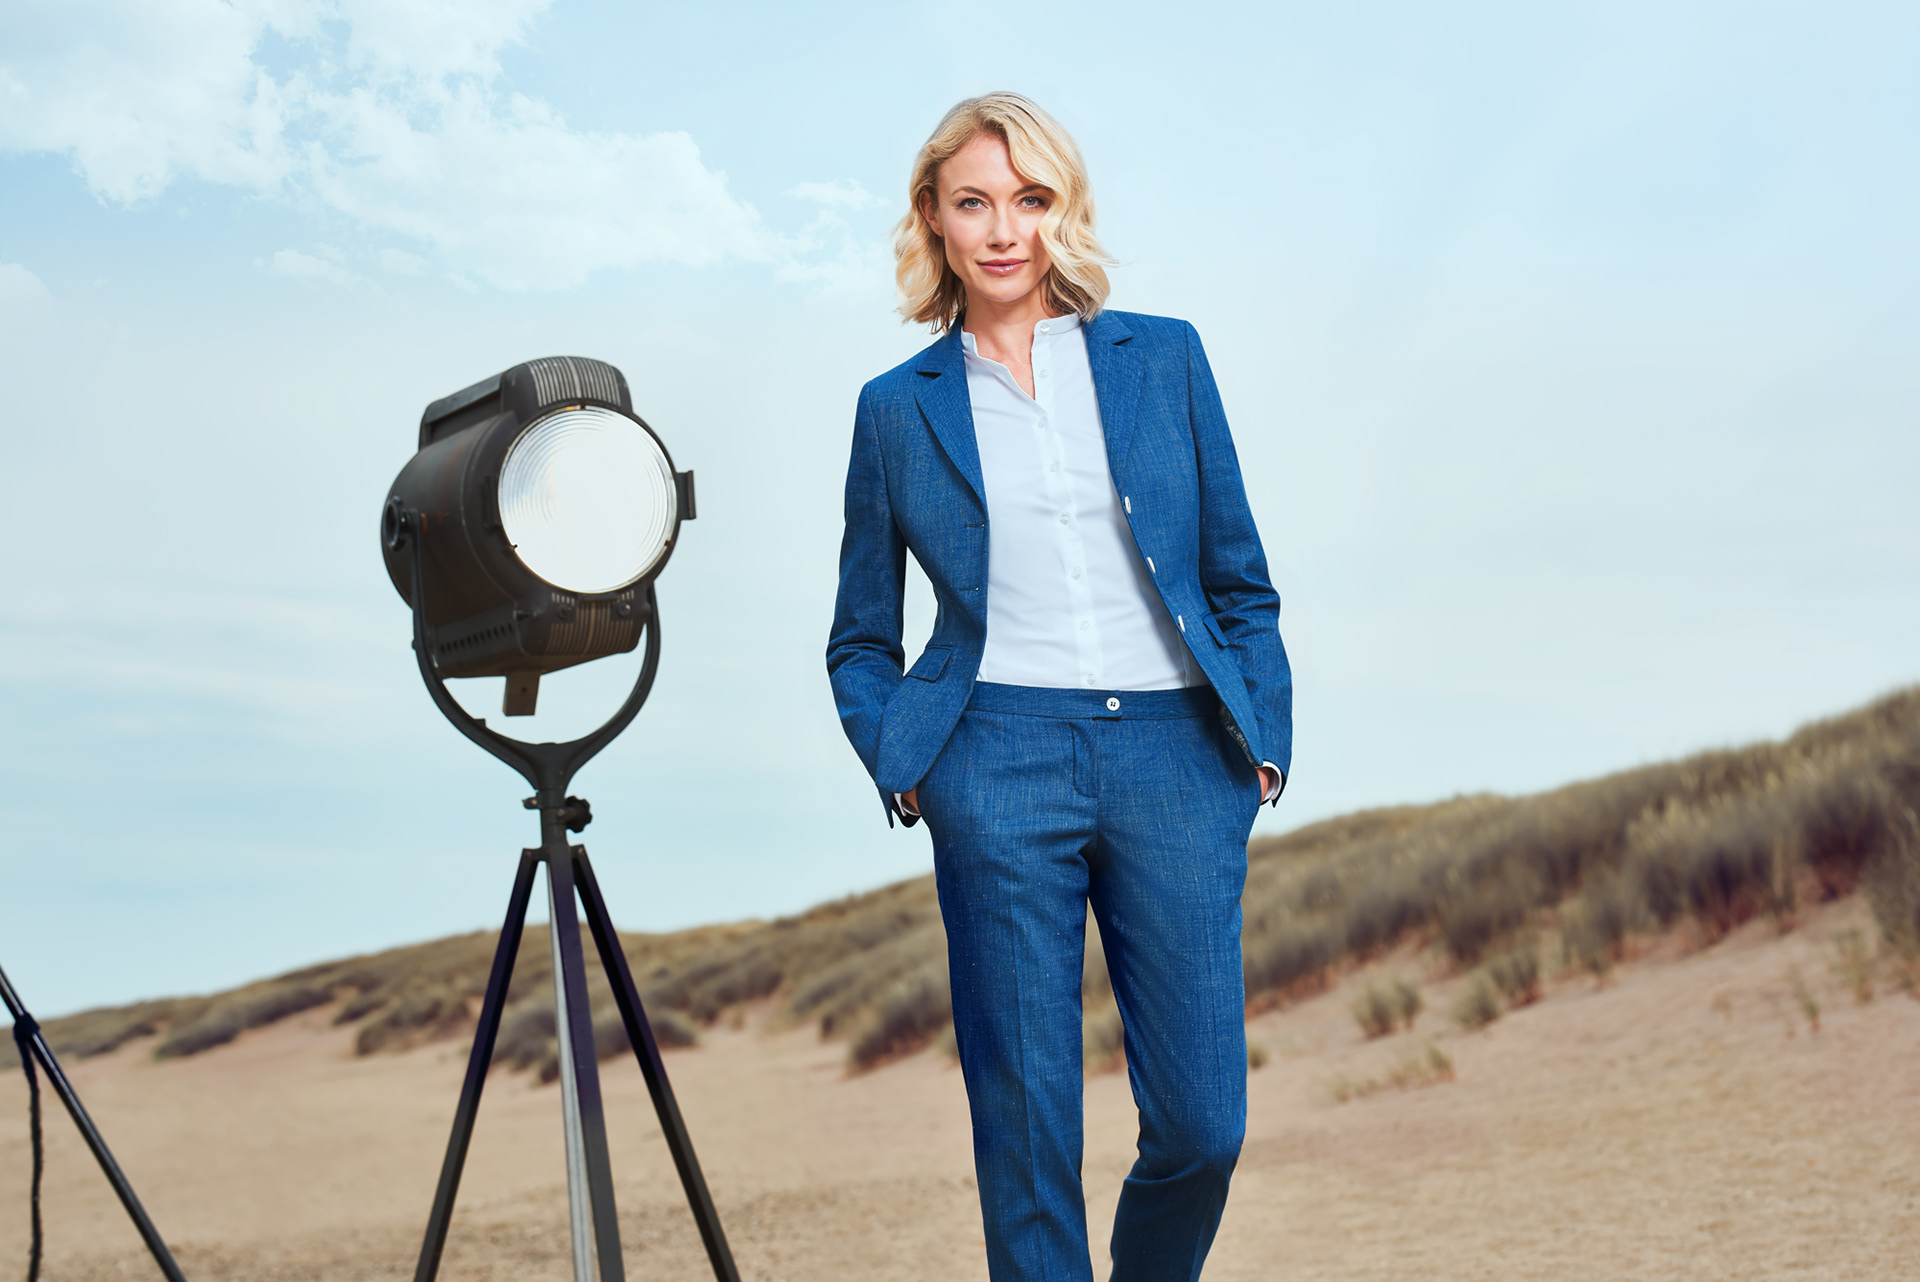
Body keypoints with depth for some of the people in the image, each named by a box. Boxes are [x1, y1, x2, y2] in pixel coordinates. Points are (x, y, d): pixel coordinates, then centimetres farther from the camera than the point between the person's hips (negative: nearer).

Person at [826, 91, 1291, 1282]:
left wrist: (1267, 745, 5)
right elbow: (862, 638, 16)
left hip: (1176, 754, 1)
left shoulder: (1163, 357, 11)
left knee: (1202, 1122, -1)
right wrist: (900, 765, 1)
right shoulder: (900, 407, 10)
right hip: (1002, 761, -1)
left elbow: (1241, 583, 13)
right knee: (1026, 1125, 0)